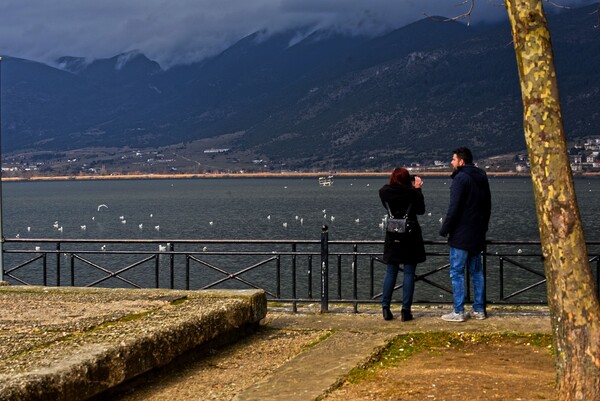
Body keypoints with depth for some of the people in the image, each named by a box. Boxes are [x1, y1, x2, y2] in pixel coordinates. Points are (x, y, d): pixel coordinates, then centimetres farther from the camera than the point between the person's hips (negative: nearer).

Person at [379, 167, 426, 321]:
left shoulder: (384, 192, -4)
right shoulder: (411, 193, -13)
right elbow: (421, 210, 0)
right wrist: (417, 189, 6)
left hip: (393, 238, 3)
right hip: (410, 237, -3)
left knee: (390, 272, 12)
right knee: (409, 273, 3)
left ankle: (385, 308, 7)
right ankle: (406, 310, 1)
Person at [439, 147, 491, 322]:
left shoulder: (461, 178, -14)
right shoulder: (482, 178, 13)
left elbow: (454, 208, -19)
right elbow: (487, 206, 19)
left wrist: (444, 229, -11)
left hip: (461, 235, -8)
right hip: (477, 235, 8)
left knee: (457, 273, -3)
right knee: (476, 272, 14)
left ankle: (458, 312, -3)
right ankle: (479, 309, 16)